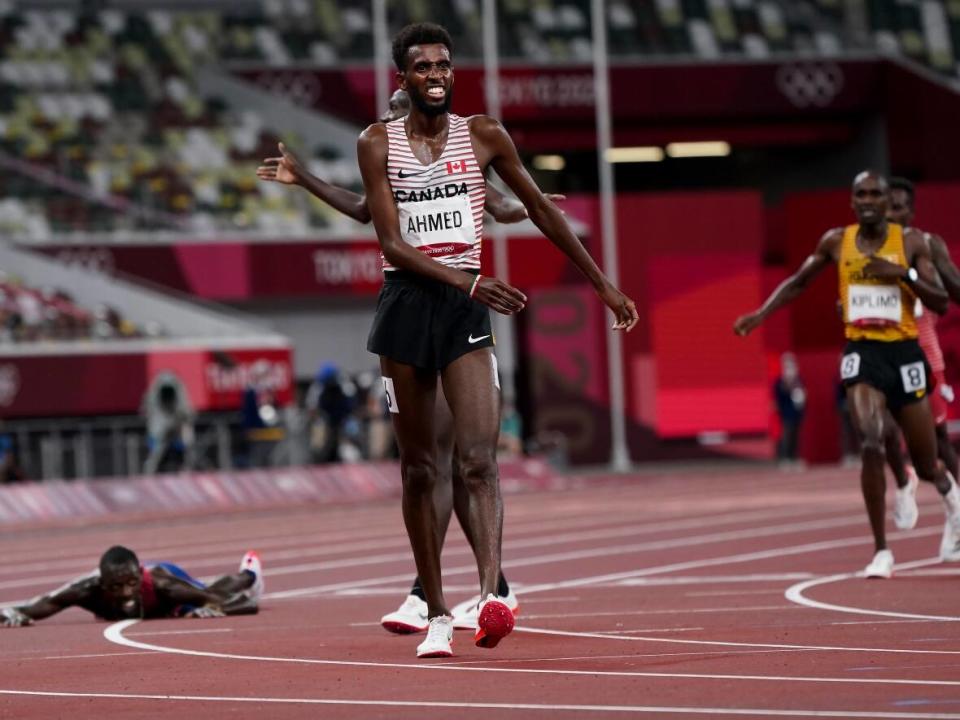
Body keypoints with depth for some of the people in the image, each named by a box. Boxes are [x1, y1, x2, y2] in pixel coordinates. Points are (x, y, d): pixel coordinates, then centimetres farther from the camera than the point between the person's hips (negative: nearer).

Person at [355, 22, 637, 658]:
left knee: (479, 460, -17)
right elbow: (392, 244, -7)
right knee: (419, 469, 5)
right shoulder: (378, 144, 1)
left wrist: (604, 284, 18)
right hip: (405, 303, 0)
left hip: (466, 307, 0)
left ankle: (492, 594, -31)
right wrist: (467, 281, -22)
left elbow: (540, 208, 16)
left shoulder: (483, 135, 5)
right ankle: (437, 615, 12)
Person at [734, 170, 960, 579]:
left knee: (926, 465, 8)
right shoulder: (836, 242, 4)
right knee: (871, 445, -21)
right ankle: (881, 552, -12)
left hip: (904, 353, 0)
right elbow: (798, 283, 17)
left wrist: (902, 274, -19)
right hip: (862, 351, 0)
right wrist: (761, 313, 4)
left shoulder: (910, 242, -1)